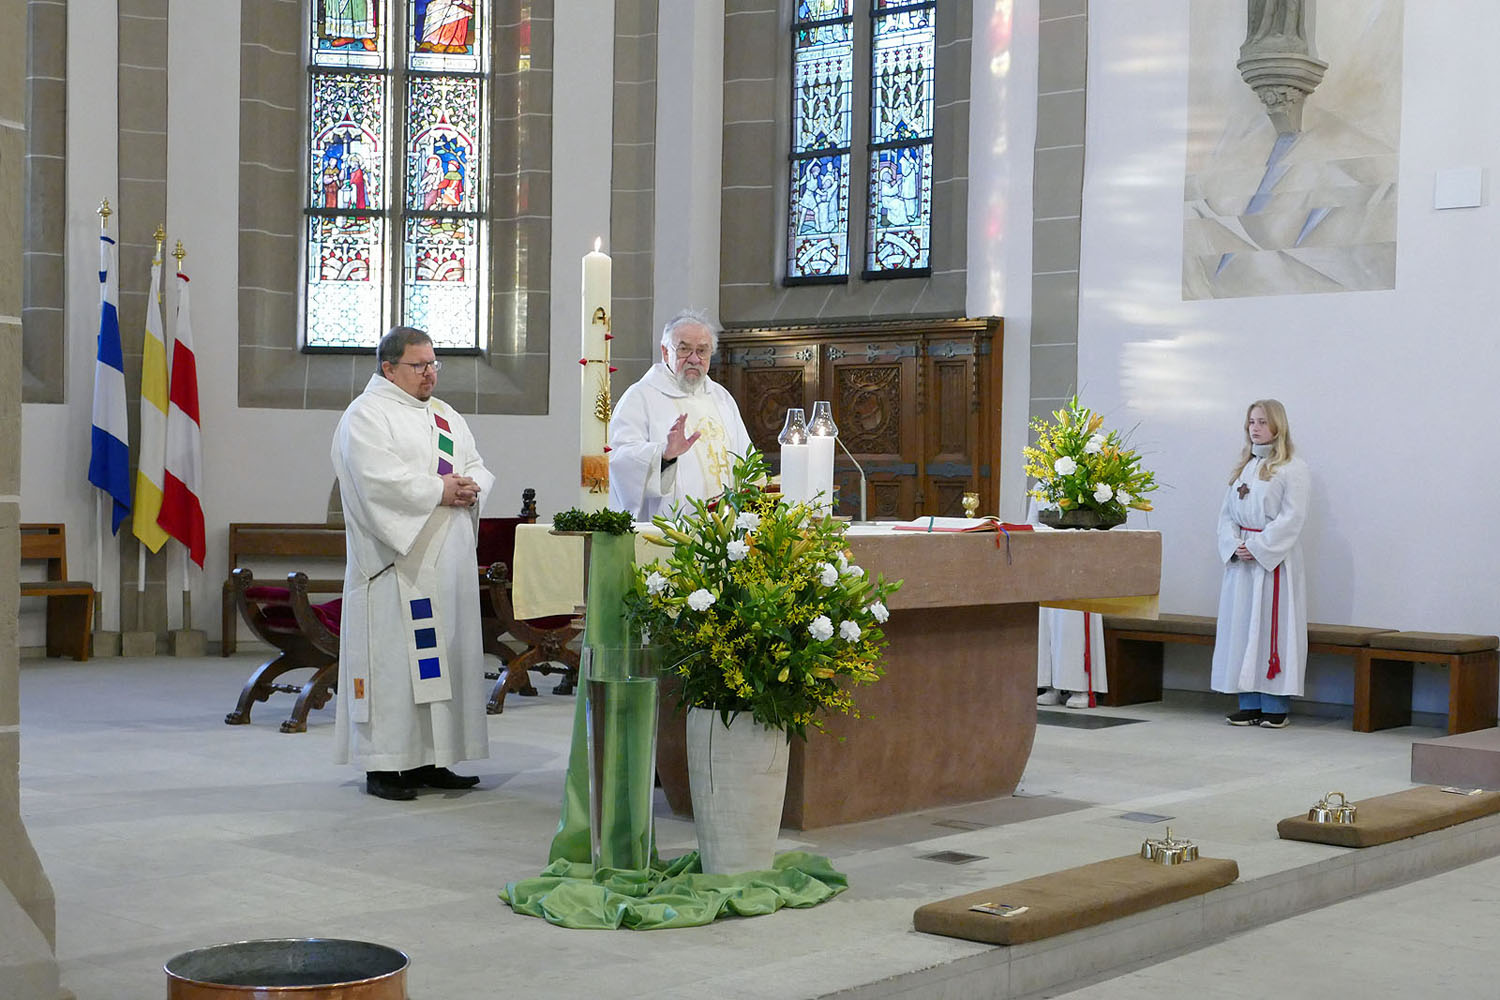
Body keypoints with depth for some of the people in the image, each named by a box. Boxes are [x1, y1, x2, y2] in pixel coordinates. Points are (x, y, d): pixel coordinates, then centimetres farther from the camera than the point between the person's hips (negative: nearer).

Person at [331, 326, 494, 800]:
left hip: (447, 563, 8)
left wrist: (471, 487, -4)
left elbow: (477, 467, 18)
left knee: (443, 657, 8)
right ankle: (383, 765, -2)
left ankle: (428, 760, 14)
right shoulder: (366, 416, -5)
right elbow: (378, 478, -18)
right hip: (395, 562, -8)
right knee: (392, 658, -7)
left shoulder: (445, 416, 20)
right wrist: (437, 491, -16)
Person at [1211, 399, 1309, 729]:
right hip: (1241, 562, 6)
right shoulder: (1243, 468, 16)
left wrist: (1257, 547, -16)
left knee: (1273, 626, -6)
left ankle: (1275, 706, -2)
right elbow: (1227, 513, 13)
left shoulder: (1293, 469, -4)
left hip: (1275, 559, -6)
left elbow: (1292, 517, -12)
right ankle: (1249, 704, 11)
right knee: (1241, 627, 5)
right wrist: (1235, 546, -4)